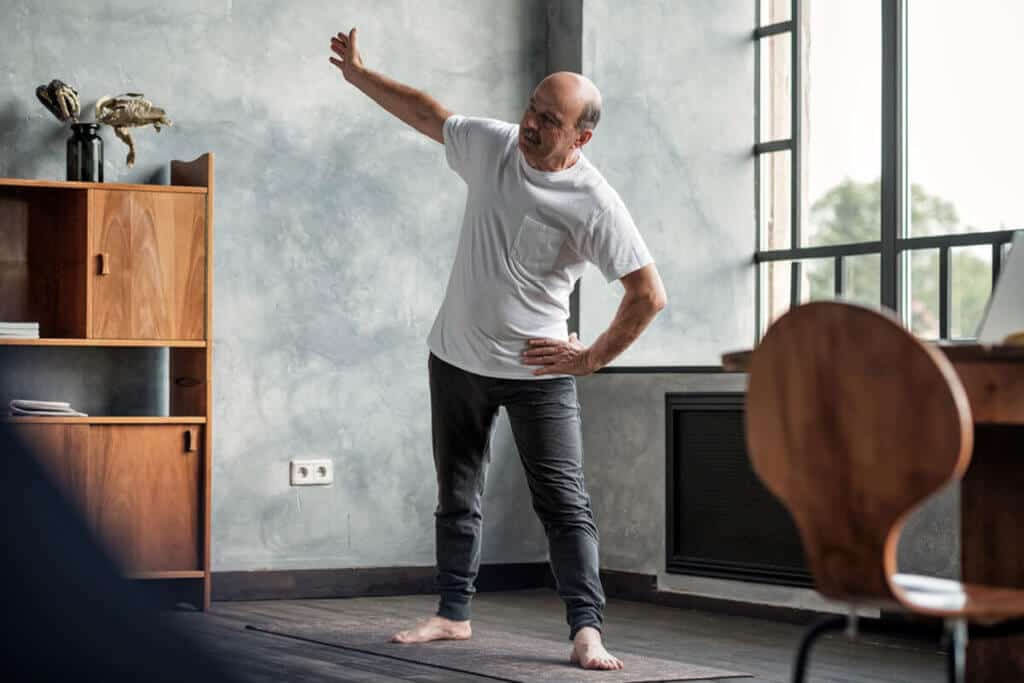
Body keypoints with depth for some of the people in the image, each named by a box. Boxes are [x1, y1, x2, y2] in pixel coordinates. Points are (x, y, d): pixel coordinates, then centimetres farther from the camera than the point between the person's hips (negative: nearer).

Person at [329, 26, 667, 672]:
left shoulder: (595, 204, -20)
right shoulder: (492, 144, -4)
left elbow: (649, 295, -17)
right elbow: (426, 111, 15)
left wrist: (592, 358, -13)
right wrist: (360, 73, 18)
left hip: (538, 371, -5)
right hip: (457, 357, 5)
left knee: (564, 501, -9)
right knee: (457, 496, 14)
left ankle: (587, 630, -9)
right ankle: (454, 613, 25)